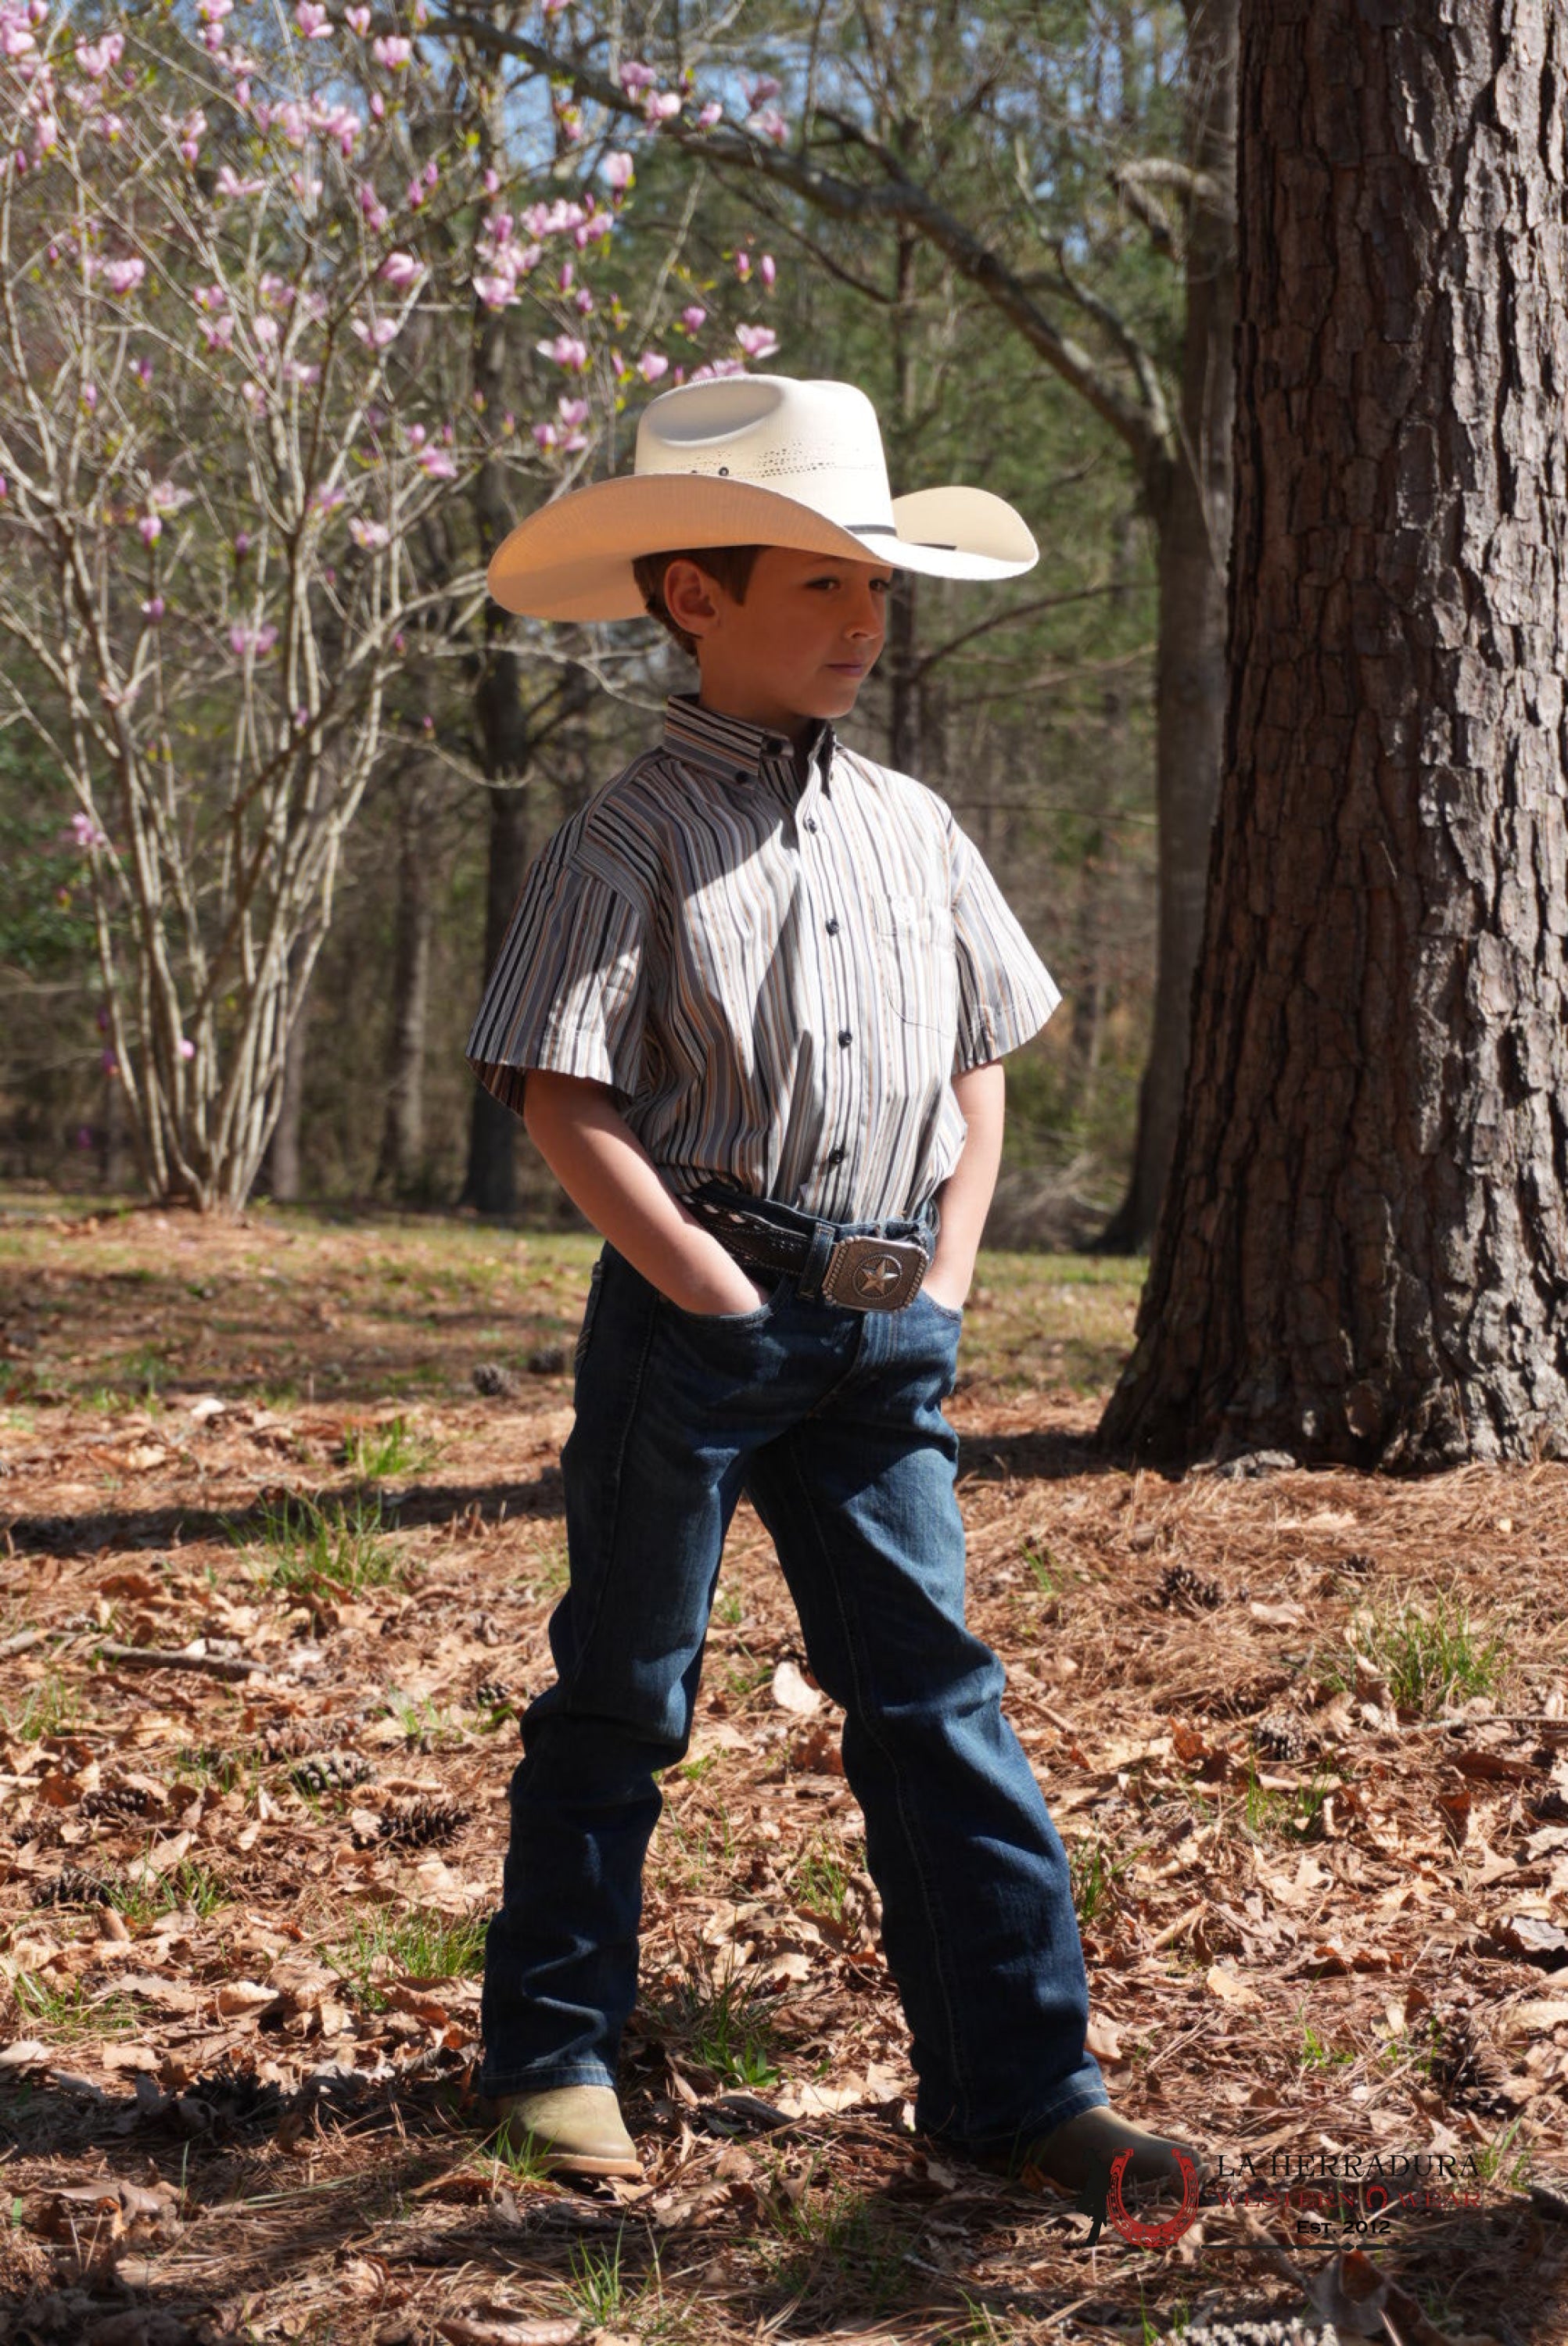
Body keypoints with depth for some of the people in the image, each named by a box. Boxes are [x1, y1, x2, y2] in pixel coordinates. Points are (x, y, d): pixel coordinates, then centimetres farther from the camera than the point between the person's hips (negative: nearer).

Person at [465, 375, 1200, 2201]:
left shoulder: (909, 827, 11)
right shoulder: (634, 838, -8)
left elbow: (976, 1059, 19)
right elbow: (561, 1101, -12)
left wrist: (947, 1270, 8)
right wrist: (718, 1293, -14)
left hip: (880, 1343, 5)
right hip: (695, 1316, -5)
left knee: (933, 1689, 4)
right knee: (621, 1691, 7)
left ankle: (1015, 2080, 7)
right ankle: (552, 2048, 22)